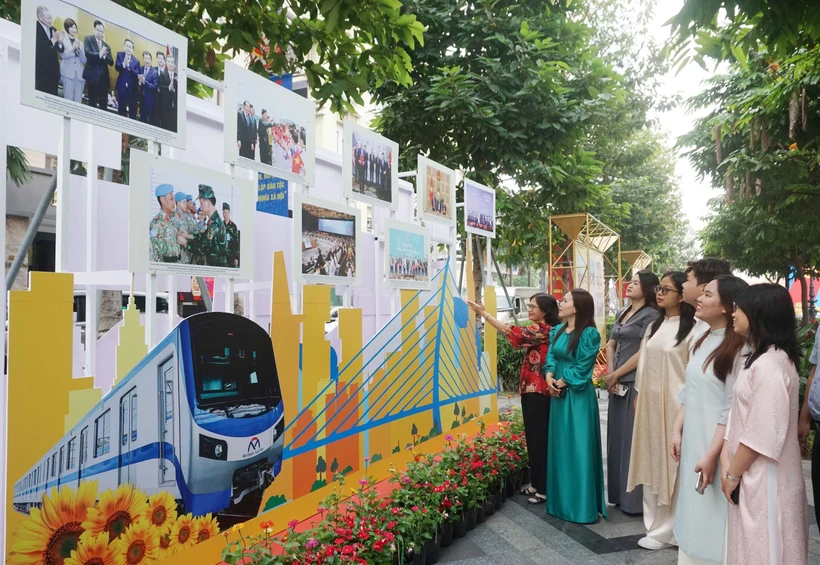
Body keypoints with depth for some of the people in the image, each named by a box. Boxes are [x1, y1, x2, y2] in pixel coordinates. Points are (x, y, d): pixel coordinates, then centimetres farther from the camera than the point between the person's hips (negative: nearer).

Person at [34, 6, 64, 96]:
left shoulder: (53, 29, 12)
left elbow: (60, 50, 12)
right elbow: (38, 48, -19)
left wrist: (60, 42, -8)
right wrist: (52, 40, -21)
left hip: (53, 70, 6)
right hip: (41, 70, -6)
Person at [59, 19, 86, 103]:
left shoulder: (80, 43, 17)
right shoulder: (63, 40, 5)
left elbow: (84, 60, 10)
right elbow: (63, 55, -7)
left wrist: (79, 49, -4)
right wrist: (73, 48, -12)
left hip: (79, 74, 4)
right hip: (68, 72, -4)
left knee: (78, 100, 0)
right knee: (68, 98, -9)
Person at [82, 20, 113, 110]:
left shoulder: (106, 46, 16)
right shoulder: (88, 39, 4)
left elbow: (111, 62, 8)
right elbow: (86, 53, -13)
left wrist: (104, 55, -9)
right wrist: (99, 54, -21)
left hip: (104, 77, 4)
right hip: (93, 76, -4)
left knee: (104, 103, 3)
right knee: (92, 102, -4)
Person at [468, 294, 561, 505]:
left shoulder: (543, 329, -15)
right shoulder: (542, 330, 15)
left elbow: (513, 331, -22)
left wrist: (484, 313, -21)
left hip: (538, 390, -10)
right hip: (533, 389, 10)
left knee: (539, 438, -3)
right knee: (535, 437, 14)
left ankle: (544, 488, 5)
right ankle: (537, 484, 23)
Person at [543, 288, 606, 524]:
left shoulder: (590, 334, -12)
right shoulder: (557, 331, 10)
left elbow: (582, 368, -14)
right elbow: (551, 358, 7)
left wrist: (561, 382, -11)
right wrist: (549, 378, -10)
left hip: (578, 396, -7)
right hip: (558, 394, 8)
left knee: (578, 449, -3)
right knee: (559, 446, 13)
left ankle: (582, 505, 8)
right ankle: (562, 500, 26)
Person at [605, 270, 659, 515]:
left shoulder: (650, 315, -9)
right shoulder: (622, 314, 15)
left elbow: (644, 352, -16)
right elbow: (610, 345, 16)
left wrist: (616, 374, -9)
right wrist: (610, 374, 0)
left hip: (637, 384, -8)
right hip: (618, 384, 8)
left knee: (633, 439, -2)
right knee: (617, 438, 13)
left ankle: (635, 499, 9)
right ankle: (620, 494, 24)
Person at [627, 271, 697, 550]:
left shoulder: (691, 329, -11)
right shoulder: (654, 327, 12)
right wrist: (638, 396, 12)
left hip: (673, 403, -7)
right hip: (649, 402, 7)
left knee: (672, 464, 3)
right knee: (652, 462, 13)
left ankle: (670, 529, 15)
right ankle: (656, 524, 25)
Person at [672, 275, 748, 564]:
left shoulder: (738, 349, -17)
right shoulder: (701, 342, 7)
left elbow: (732, 410, -19)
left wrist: (712, 455, -20)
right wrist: (677, 431, 8)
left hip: (716, 447, -8)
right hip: (692, 442, 8)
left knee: (712, 520, 4)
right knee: (693, 515, 17)